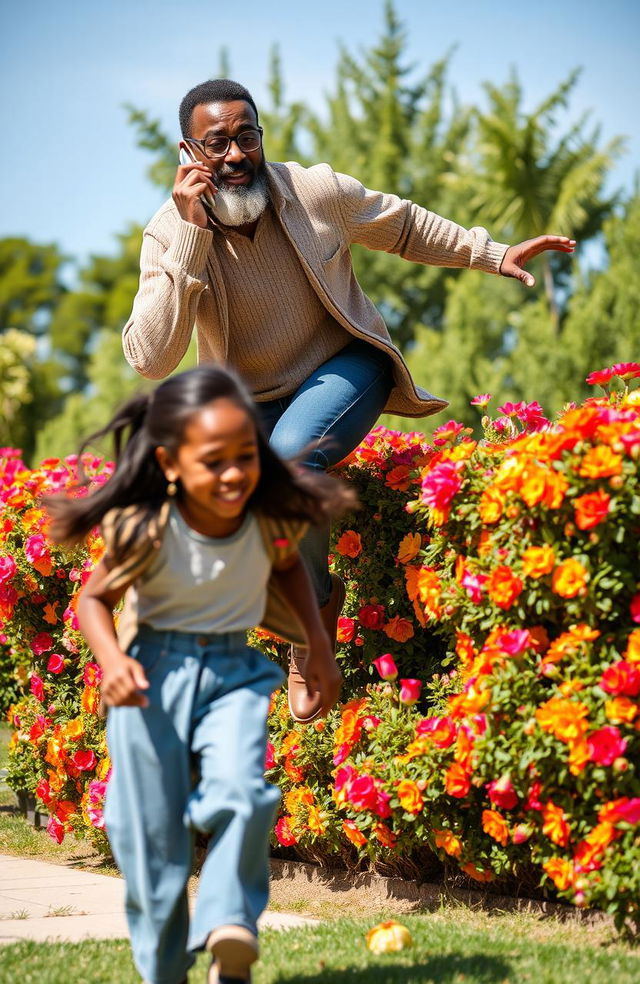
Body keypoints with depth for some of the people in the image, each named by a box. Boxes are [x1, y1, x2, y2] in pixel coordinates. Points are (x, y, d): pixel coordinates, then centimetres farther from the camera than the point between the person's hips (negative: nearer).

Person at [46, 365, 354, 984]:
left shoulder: (270, 517, -12)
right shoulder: (146, 530, -21)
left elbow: (289, 567, 12)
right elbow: (95, 597, -5)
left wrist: (318, 645, 7)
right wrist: (111, 659, -24)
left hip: (235, 670, 2)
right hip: (153, 674, -2)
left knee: (240, 790, -25)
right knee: (151, 829, 3)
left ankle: (229, 923, -19)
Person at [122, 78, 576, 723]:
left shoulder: (316, 193, -15)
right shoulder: (170, 236, -17)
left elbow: (405, 227, 8)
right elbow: (151, 359, -30)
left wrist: (494, 255, 6)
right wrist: (191, 234, -34)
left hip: (344, 366, -2)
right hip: (252, 401, 2)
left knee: (290, 451, -34)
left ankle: (312, 604, -14)